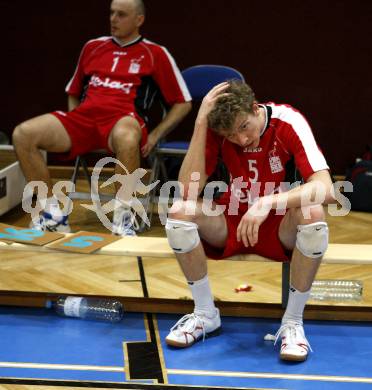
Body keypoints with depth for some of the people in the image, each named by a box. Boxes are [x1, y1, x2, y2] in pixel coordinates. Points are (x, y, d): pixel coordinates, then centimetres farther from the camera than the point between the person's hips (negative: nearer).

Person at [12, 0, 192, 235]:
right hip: (84, 117, 5)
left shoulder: (155, 54, 11)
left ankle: (123, 217, -26)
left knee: (126, 139, -44)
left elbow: (183, 103, 11)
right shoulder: (93, 47, 24)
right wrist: (72, 126, 14)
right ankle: (53, 215, -11)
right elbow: (73, 93, 33)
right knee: (23, 135, -20)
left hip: (123, 119, -4)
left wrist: (154, 136, 0)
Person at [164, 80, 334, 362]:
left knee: (312, 214, -36)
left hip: (281, 226, -2)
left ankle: (293, 321, -18)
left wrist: (269, 202, -45)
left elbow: (325, 189, -31)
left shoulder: (288, 122, -20)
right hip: (232, 224, 2)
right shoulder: (216, 129, -13)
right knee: (180, 212, -26)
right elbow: (189, 190, -25)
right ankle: (205, 314, -8)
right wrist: (201, 123, -30)